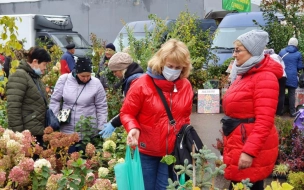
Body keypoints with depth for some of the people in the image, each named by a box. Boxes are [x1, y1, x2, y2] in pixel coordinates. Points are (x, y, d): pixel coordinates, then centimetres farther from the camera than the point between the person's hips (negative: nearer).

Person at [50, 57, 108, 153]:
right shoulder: (64, 79, -5)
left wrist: (102, 129, -1)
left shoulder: (96, 83, -6)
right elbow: (55, 101, 3)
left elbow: (101, 108, 0)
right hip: (67, 130, 1)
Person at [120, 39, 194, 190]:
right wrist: (133, 128, -25)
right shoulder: (142, 84, -13)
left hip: (172, 152, 3)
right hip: (146, 152, -3)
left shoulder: (186, 86, 1)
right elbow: (126, 113, -7)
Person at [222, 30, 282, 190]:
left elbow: (264, 121, -22)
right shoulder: (245, 74, 15)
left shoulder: (265, 77, -15)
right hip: (239, 145, 9)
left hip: (251, 150, -9)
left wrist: (249, 152, -27)